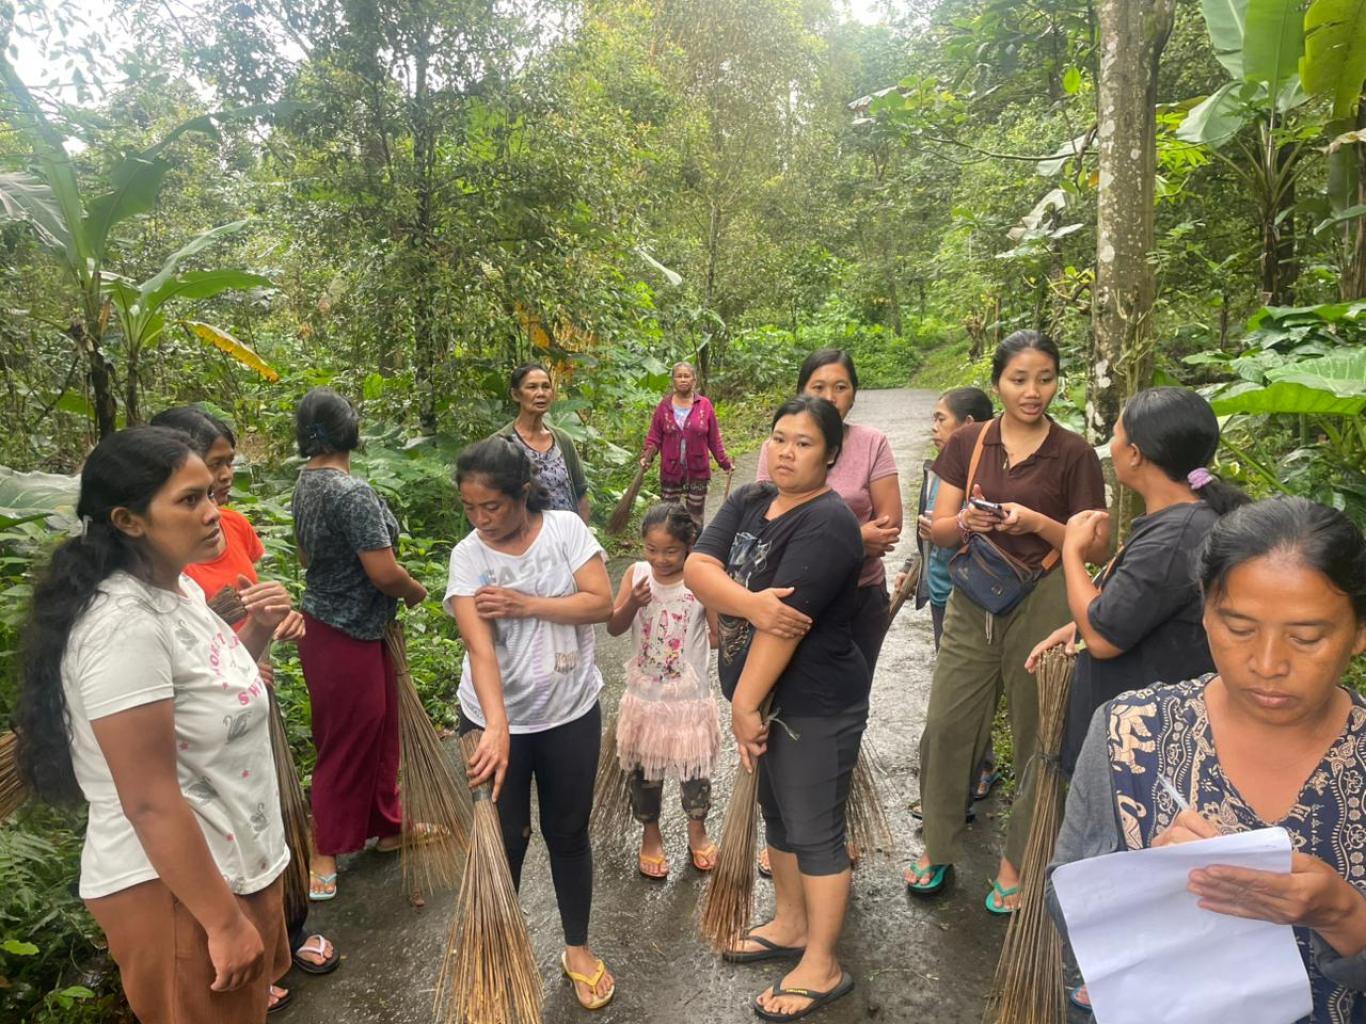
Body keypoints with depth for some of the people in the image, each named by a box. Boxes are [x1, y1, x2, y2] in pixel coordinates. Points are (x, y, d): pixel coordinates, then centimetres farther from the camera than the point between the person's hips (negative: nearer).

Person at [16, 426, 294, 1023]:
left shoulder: (180, 588, 1)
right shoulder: (124, 625, -27)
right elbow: (150, 802, -27)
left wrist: (257, 633, -1)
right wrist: (224, 922, -21)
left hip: (233, 860, 8)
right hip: (172, 884, -8)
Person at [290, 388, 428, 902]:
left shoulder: (306, 484, 4)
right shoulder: (352, 493, -25)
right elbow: (384, 572, -26)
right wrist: (415, 590, -6)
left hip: (324, 622, 9)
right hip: (348, 635, -9)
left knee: (380, 727, 21)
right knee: (350, 742, 7)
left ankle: (387, 826, 38)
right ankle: (324, 856, 24)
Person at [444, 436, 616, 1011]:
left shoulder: (566, 528, -11)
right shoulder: (467, 557, -14)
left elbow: (601, 602, -17)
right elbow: (479, 648, -25)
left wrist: (524, 604, -23)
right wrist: (496, 727, -38)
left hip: (571, 714, 1)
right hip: (495, 719, 0)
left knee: (568, 834, 15)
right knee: (504, 840, 12)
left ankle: (577, 949, 36)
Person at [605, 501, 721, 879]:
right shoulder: (636, 575, -8)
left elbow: (720, 636, -10)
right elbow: (614, 628, -6)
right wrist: (631, 603, -24)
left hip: (690, 697, -2)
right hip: (645, 696, 2)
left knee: (694, 767, 15)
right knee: (644, 770, 16)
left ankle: (697, 832, 41)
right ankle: (651, 836, 39)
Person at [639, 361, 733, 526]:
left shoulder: (704, 405, -4)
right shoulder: (664, 405, -1)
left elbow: (714, 439, 1)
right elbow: (654, 436, 0)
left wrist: (725, 462, -1)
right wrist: (647, 456, -16)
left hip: (697, 471, -1)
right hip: (670, 471, 1)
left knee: (696, 517, 8)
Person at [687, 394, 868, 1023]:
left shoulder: (826, 523, -21)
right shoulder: (748, 503, 3)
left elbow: (787, 623, -25)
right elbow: (697, 567, -10)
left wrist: (745, 703, -21)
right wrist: (752, 603, -28)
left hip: (816, 707, -8)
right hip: (764, 697, 8)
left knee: (814, 831, 5)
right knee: (779, 813, 22)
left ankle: (822, 968, 23)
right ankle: (791, 926, 42)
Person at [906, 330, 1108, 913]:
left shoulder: (1074, 455, -3)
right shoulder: (968, 443, 5)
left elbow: (1097, 548, -3)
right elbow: (939, 530, 5)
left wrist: (1037, 523, -19)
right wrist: (965, 521, -17)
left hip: (1042, 607, -2)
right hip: (973, 603, 2)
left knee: (1036, 738, 6)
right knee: (945, 725, 4)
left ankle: (1016, 863, 25)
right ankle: (936, 848, 24)